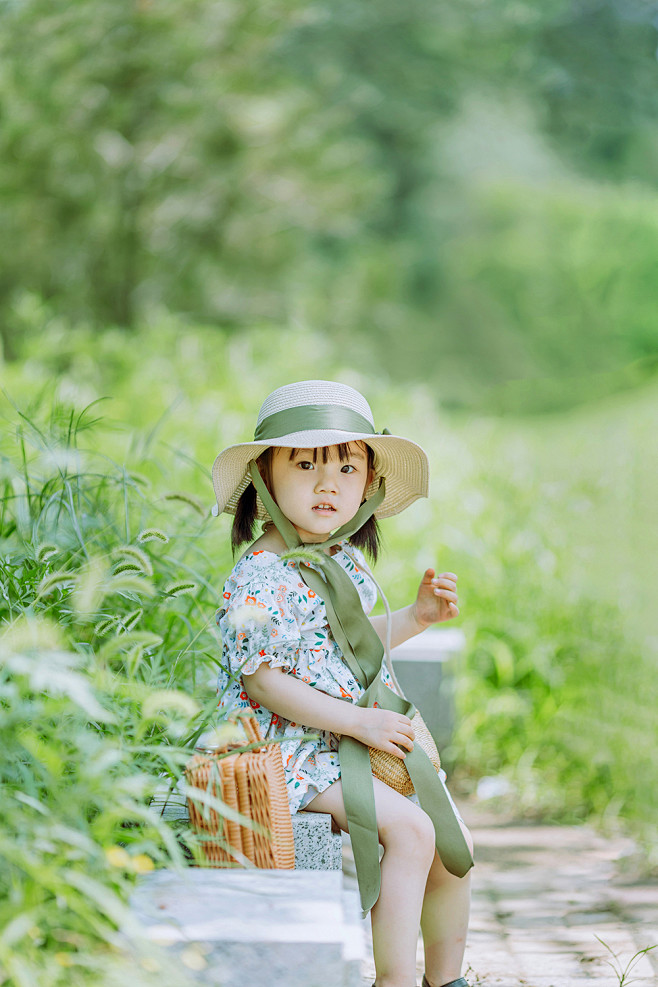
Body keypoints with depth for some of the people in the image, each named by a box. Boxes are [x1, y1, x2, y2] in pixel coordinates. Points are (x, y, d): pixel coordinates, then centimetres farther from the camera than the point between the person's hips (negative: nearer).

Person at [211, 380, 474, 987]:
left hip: (362, 739, 9)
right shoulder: (265, 578, -20)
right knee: (410, 830, -22)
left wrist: (417, 616, 11)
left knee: (454, 844, 8)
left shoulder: (344, 560, 9)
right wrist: (358, 721, -22)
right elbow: (261, 681, -22)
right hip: (295, 751, -9)